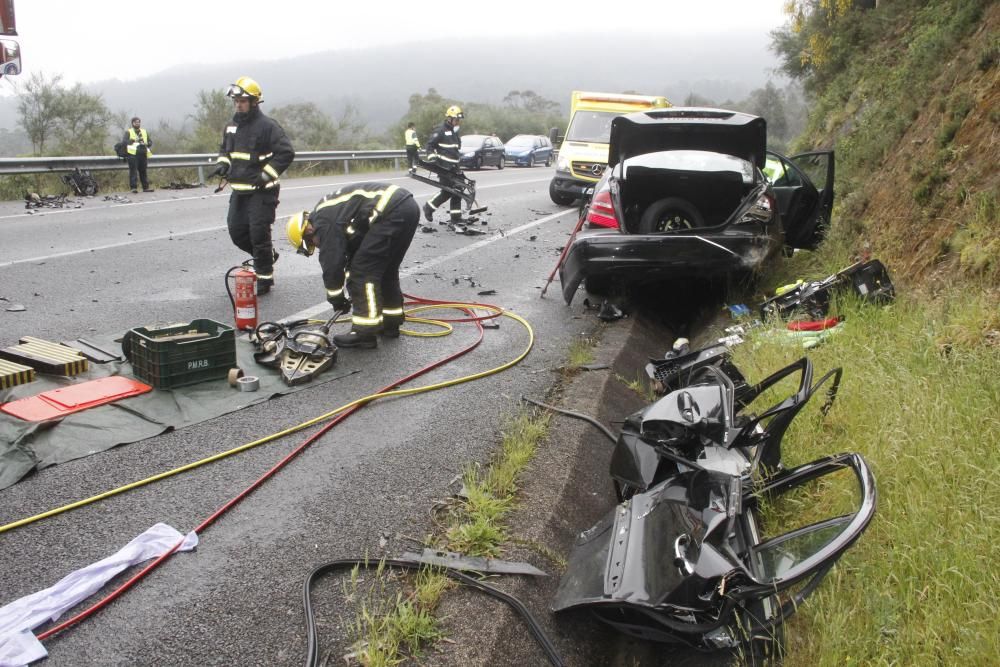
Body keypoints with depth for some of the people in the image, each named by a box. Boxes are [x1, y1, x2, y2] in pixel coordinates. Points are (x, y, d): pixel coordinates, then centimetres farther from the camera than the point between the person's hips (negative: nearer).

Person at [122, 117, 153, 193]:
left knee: (143, 171, 9)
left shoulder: (144, 132, 21)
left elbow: (150, 142, 20)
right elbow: (124, 141, -7)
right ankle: (134, 187, -8)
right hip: (133, 155, -4)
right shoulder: (128, 132, 7)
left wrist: (145, 144, -2)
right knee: (133, 171, -8)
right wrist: (133, 140, -20)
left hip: (143, 154, 4)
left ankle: (146, 187, 13)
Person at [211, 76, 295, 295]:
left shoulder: (267, 126, -11)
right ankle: (268, 255, 32)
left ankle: (265, 279, 6)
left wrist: (267, 174, -19)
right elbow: (225, 149, 29)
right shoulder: (232, 126, 13)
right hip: (239, 190, 8)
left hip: (261, 191, -8)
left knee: (259, 234, -7)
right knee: (237, 232, 8)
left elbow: (286, 152, -14)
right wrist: (223, 164, 8)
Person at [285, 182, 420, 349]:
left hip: (393, 212, -10)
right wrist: (349, 292, 29)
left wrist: (336, 298, 11)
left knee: (364, 270, -2)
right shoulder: (330, 211, 25)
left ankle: (365, 332, 0)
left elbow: (332, 262, -3)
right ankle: (390, 322, 30)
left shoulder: (324, 222, -4)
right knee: (386, 268, 22)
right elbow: (353, 251, 30)